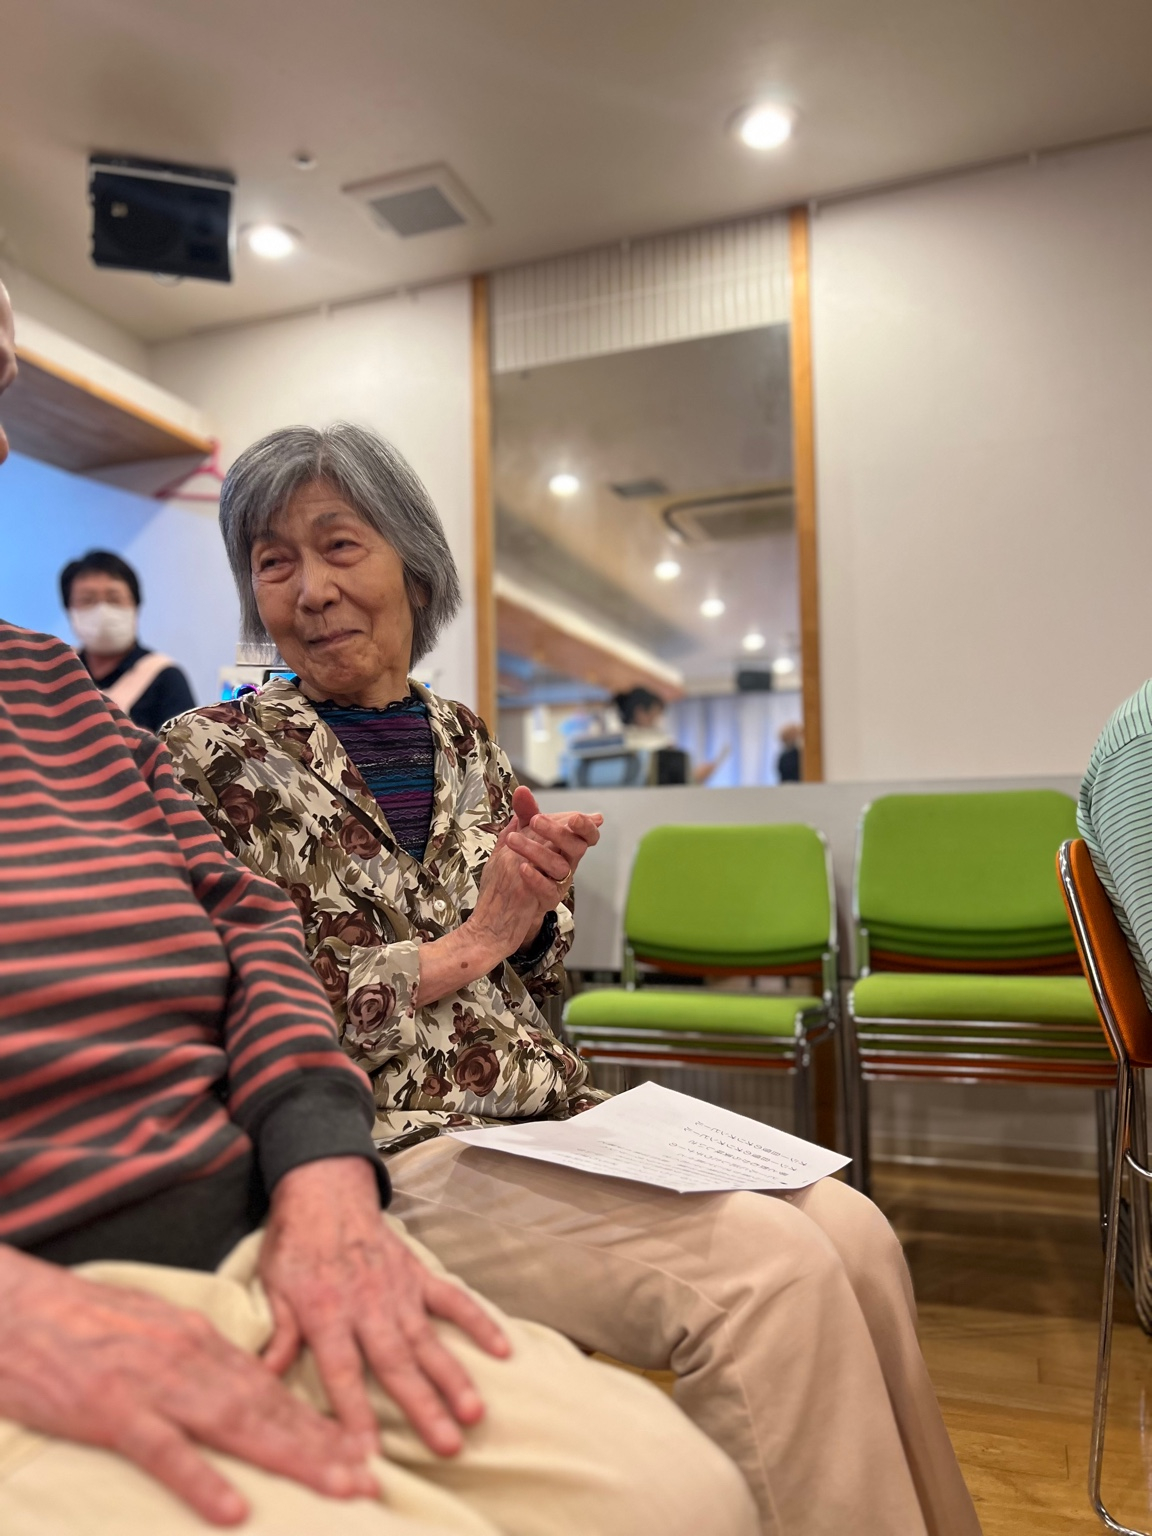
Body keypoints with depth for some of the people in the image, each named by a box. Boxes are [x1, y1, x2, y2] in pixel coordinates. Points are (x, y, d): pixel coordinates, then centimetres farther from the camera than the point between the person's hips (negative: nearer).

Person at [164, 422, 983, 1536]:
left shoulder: (461, 742, 12)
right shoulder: (216, 758, -3)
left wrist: (536, 910, -7)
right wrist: (466, 944, -13)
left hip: (547, 1111, 6)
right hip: (389, 1147, -5)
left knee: (852, 1230, -13)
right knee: (769, 1266, -22)